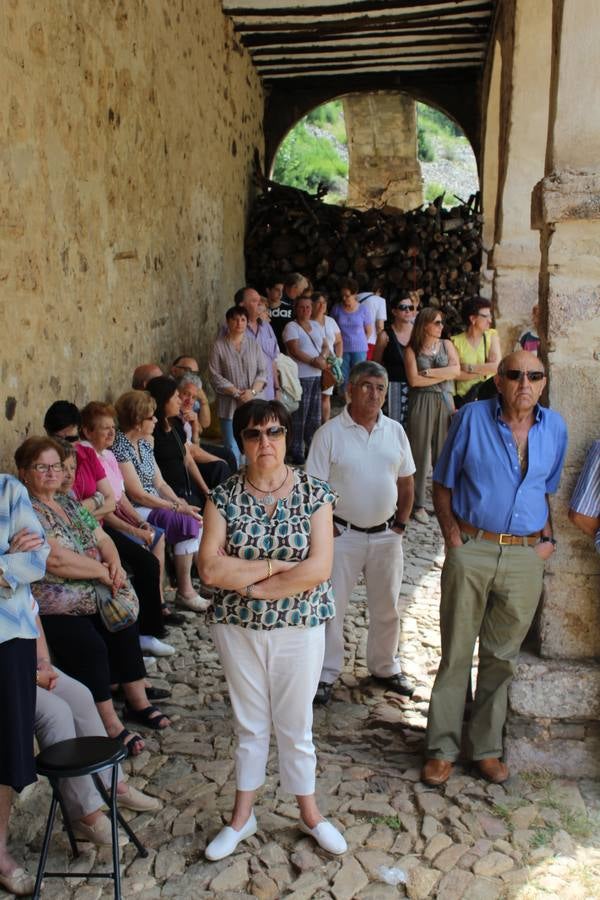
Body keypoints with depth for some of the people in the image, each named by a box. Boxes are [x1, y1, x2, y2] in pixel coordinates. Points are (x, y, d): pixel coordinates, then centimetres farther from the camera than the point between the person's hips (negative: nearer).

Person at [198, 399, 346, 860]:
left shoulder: (314, 493, -9)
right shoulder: (224, 497, -6)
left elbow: (319, 568, -18)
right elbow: (210, 568, -16)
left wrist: (250, 583, -16)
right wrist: (275, 566, -18)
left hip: (300, 627, -1)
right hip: (238, 627, 1)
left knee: (296, 725, 14)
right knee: (250, 723, 16)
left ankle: (309, 813, 35)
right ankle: (243, 816, 35)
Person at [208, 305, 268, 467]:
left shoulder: (254, 344, 8)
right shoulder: (219, 346, -1)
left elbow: (262, 372, 5)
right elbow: (216, 376, -6)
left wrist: (252, 391, -12)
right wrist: (237, 393, -13)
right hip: (230, 405, -2)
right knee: (232, 448, -2)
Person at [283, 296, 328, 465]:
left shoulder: (316, 326, 16)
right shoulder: (291, 327, -5)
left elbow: (325, 346, 14)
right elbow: (294, 351, -15)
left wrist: (322, 357, -8)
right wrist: (314, 361, -18)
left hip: (317, 375, 7)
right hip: (300, 376, -7)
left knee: (315, 415, 11)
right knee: (300, 415, -4)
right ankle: (297, 452, 2)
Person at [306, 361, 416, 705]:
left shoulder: (395, 431, 4)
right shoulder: (330, 433, -9)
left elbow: (406, 483, 11)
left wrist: (401, 523, 6)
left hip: (386, 535, 4)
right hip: (343, 534, -4)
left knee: (388, 608, 16)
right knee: (331, 607, 4)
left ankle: (385, 667, 35)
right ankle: (326, 674, 19)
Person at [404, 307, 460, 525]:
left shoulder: (447, 344, 10)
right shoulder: (412, 350, 1)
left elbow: (456, 370, -4)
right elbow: (414, 380, -10)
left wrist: (428, 372, -10)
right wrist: (444, 375, -5)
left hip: (445, 403, 3)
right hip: (422, 404, -2)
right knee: (421, 454, -1)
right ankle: (418, 504, 6)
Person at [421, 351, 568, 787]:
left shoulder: (555, 428, 4)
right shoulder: (472, 417, -5)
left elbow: (548, 490, 15)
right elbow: (443, 485, 1)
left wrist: (548, 539, 3)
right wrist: (452, 534, -10)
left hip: (526, 557, 3)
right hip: (472, 551, -2)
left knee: (502, 656, 14)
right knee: (456, 652, 6)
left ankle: (486, 746, 29)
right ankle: (442, 748, 20)